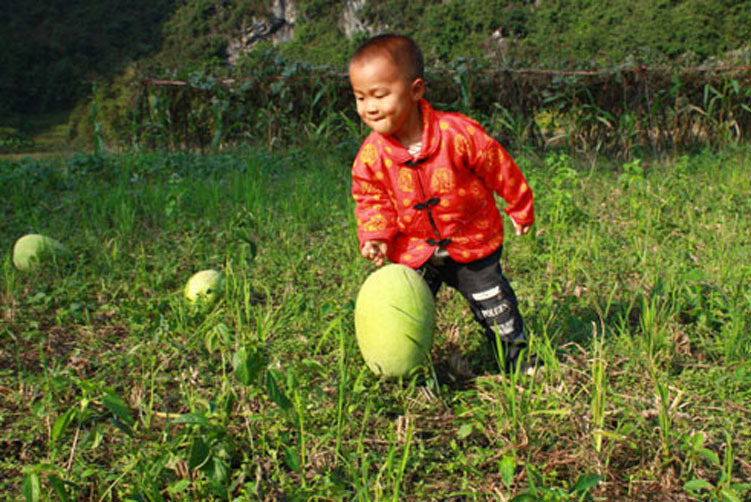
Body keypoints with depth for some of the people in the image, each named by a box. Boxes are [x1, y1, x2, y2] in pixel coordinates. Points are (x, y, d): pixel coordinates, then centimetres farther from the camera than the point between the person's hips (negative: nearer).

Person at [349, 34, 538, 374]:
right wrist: (375, 237, -18)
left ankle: (516, 358, 32)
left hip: (472, 241, -1)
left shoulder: (458, 133, -24)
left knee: (494, 304, 10)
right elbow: (372, 201, 0)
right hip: (414, 250, 2)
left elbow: (500, 170, -9)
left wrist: (520, 209, 3)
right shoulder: (372, 155, -15)